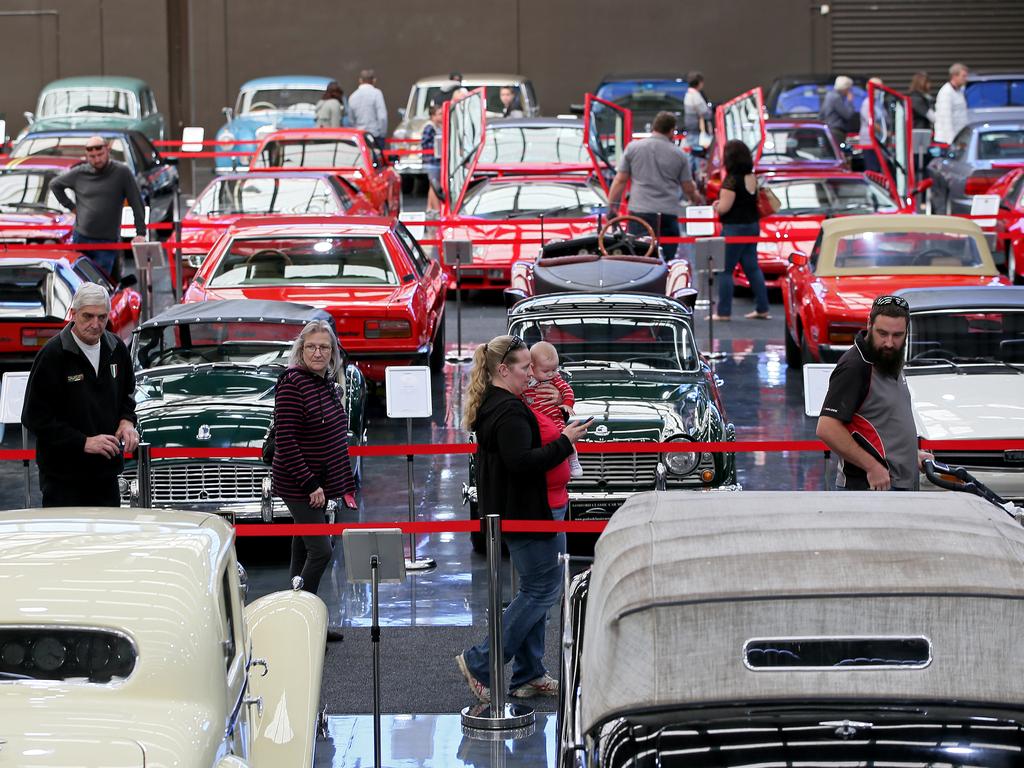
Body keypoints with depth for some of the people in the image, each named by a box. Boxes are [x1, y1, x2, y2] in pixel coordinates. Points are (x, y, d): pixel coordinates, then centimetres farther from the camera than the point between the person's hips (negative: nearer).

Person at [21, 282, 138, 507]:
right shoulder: (53, 355, -14)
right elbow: (34, 417, -14)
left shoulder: (116, 349, 5)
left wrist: (127, 421, 1)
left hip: (107, 472, 6)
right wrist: (83, 442, -19)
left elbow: (127, 393, 24)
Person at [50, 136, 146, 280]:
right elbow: (55, 185, 20)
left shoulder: (122, 172, -5)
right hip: (80, 239, 4)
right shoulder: (79, 173, 3)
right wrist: (70, 206, 11)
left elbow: (137, 204, -3)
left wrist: (141, 233, -9)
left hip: (107, 242, -4)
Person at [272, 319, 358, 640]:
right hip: (298, 485, -8)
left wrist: (346, 486, 16)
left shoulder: (328, 383, 9)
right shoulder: (292, 383, -16)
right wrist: (310, 484, -22)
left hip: (317, 483, 8)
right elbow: (285, 440, -21)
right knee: (320, 551, -11)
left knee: (303, 552, 13)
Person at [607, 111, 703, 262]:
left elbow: (620, 180, 5)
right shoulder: (679, 155, 5)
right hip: (668, 215, 0)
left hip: (640, 212, 0)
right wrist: (697, 198, 32)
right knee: (667, 260, 3)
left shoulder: (633, 148, 5)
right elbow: (688, 189, 10)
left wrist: (611, 206, 11)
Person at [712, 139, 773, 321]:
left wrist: (716, 206, 2)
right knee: (752, 267, 13)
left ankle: (724, 312, -2)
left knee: (725, 270, -2)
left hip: (734, 228, -9)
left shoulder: (732, 180, -18)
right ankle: (762, 309, 14)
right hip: (753, 225, 9)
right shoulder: (752, 178, 7)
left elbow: (724, 207, -21)